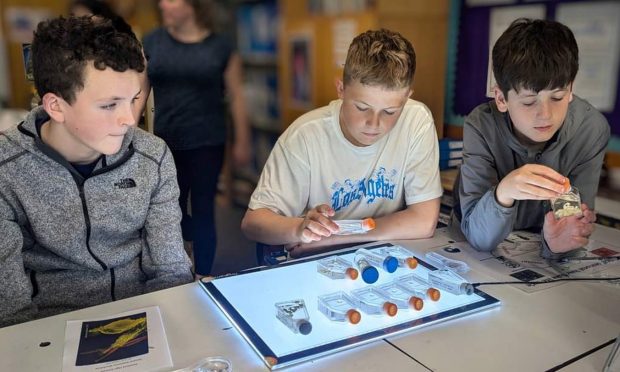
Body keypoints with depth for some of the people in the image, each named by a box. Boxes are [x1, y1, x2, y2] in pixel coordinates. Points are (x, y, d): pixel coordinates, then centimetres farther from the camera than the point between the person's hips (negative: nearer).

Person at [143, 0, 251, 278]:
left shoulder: (220, 46, -1)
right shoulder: (153, 42, 4)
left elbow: (235, 96, 2)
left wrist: (242, 141, 0)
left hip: (207, 142, -3)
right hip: (165, 142, 3)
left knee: (203, 210, 1)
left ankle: (202, 279, 18)